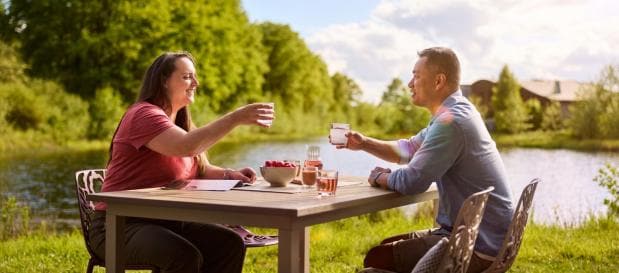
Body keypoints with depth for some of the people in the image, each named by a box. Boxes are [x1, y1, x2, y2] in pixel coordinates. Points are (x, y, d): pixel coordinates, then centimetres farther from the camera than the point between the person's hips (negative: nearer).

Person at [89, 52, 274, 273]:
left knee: (230, 244, -11)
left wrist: (230, 175, -6)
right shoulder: (144, 115, -13)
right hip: (121, 226, -9)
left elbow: (202, 171, 15)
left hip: (166, 222, 9)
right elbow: (187, 146, -30)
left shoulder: (181, 123, 18)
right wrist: (235, 118, -30)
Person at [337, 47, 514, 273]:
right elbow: (408, 149, 22)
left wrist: (379, 177, -3)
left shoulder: (451, 122, -22)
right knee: (388, 246, 19)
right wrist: (364, 143, 8)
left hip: (478, 248, -10)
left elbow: (411, 182, -24)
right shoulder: (454, 112, 12)